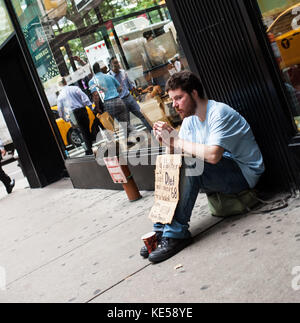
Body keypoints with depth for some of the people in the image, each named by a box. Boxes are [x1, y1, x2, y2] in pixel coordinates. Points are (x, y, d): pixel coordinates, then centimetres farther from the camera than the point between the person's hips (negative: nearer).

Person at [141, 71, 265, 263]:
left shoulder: (219, 113, -19)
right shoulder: (190, 119, 7)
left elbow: (213, 155, -33)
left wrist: (177, 141, -26)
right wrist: (168, 142, -18)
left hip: (245, 173, -9)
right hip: (219, 173, 9)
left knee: (189, 165, -30)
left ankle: (176, 233, -25)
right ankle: (162, 229, -6)